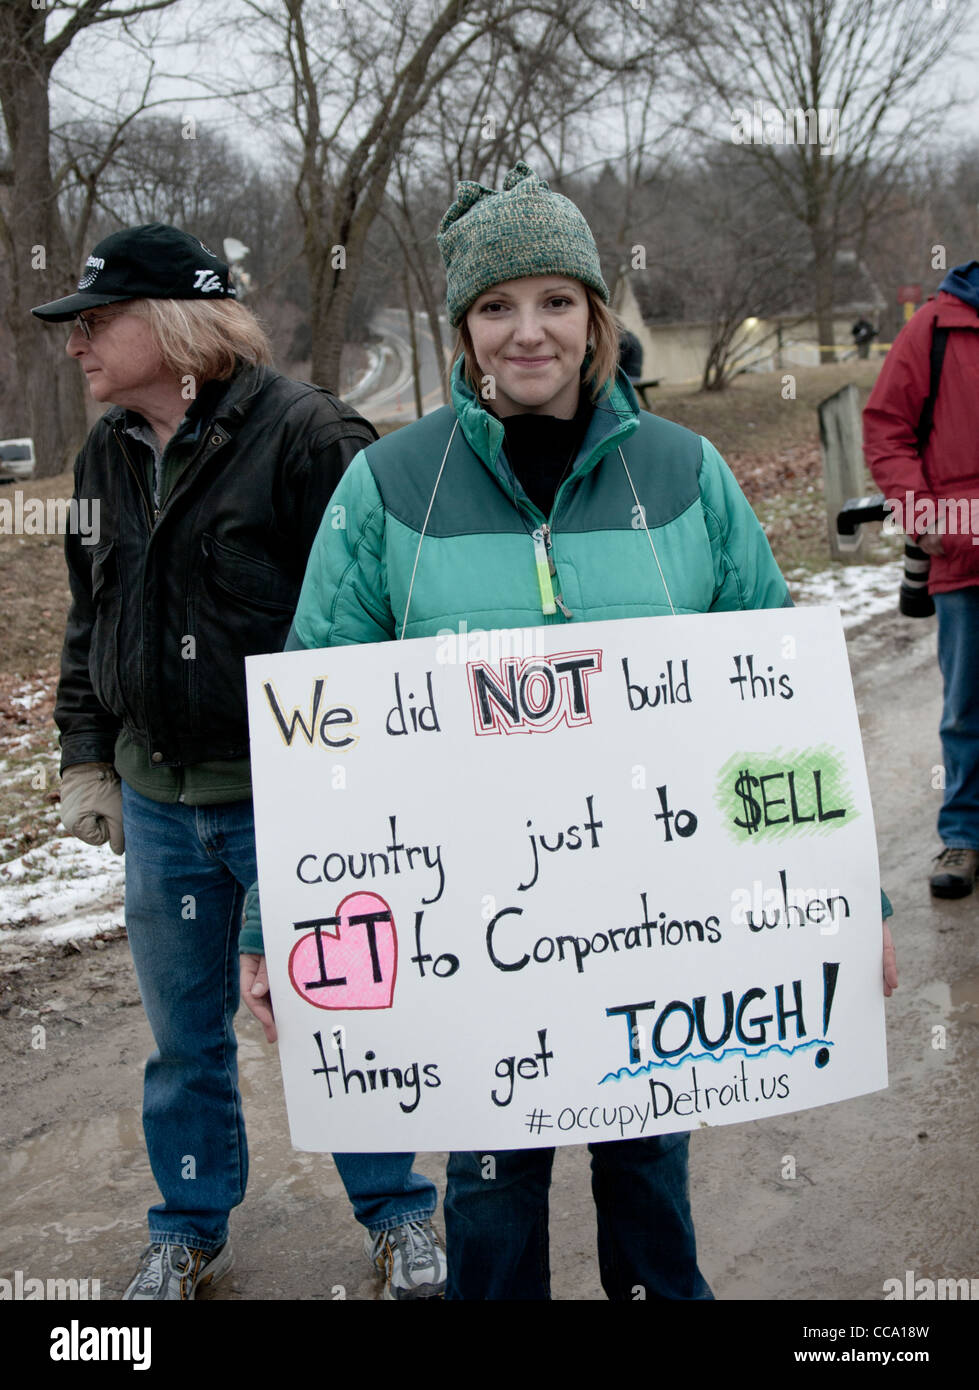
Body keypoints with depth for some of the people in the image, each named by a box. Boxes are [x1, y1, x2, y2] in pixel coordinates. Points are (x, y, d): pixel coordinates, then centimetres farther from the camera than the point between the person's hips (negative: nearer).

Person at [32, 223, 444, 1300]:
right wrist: (85, 760, 15)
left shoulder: (303, 433, -14)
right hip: (158, 801, 6)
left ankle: (399, 1216, 30)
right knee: (183, 1033, 17)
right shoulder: (106, 457, 9)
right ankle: (190, 1231, 36)